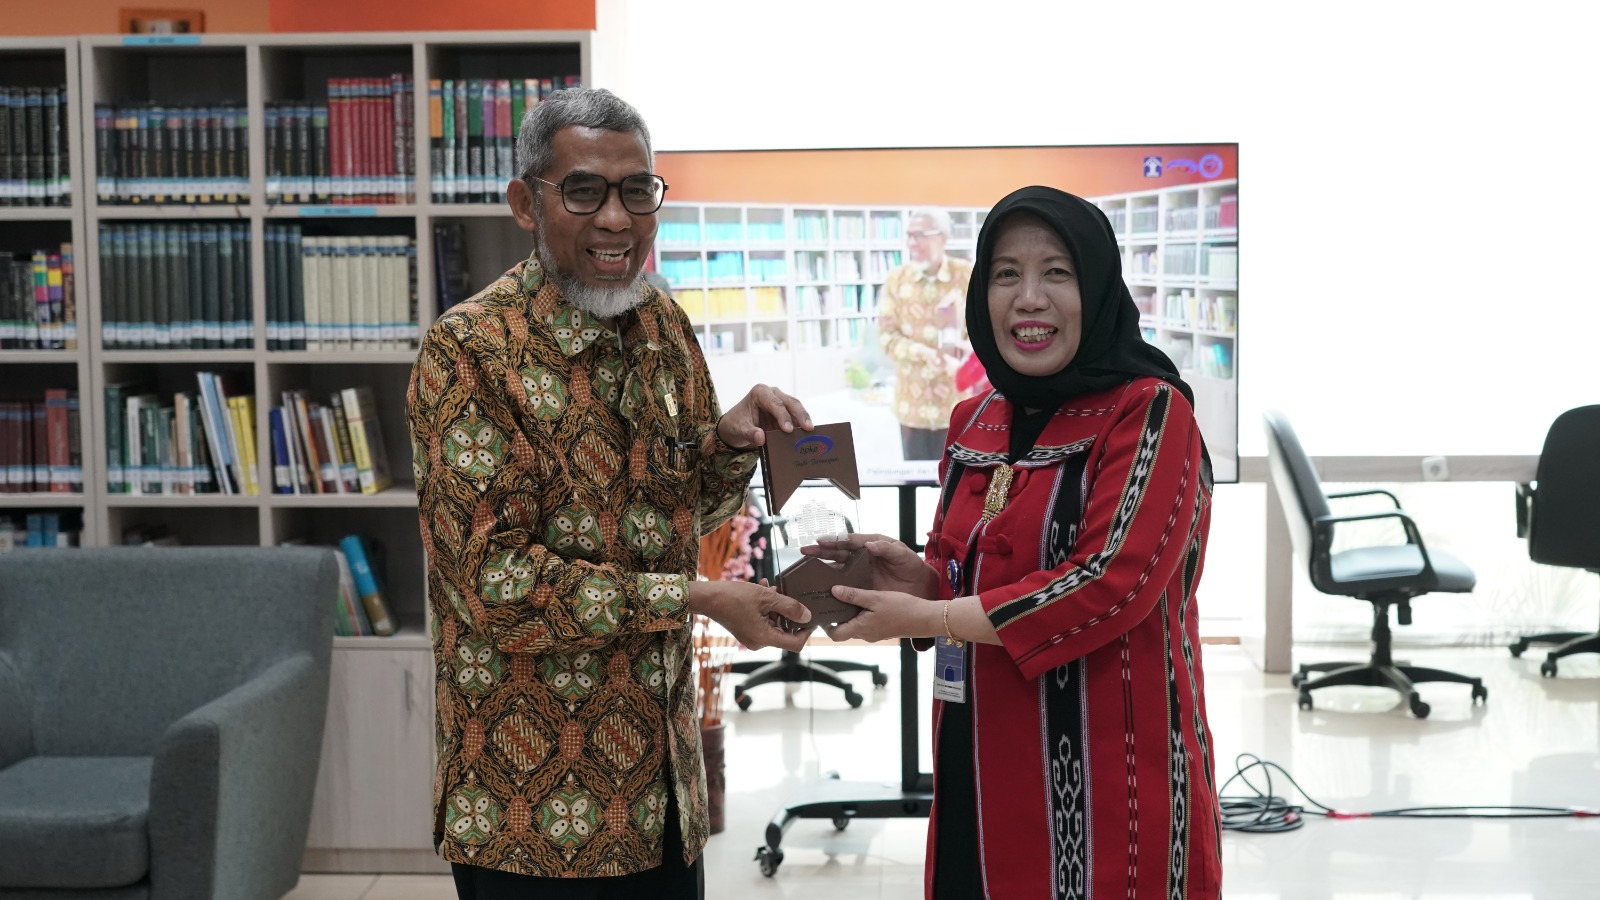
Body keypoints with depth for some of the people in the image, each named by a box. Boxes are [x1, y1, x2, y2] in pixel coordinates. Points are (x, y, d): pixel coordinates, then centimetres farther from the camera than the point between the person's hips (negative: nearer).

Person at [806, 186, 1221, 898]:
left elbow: (1110, 583, -19)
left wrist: (925, 618, -14)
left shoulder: (1150, 412, -10)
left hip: (1105, 770, -6)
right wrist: (918, 576, -4)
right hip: (984, 767, 6)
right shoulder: (974, 422, 10)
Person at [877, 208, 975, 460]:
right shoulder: (897, 277, 1)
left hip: (958, 402, -2)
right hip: (912, 403, 2)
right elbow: (887, 337, -1)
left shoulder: (968, 275, -4)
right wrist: (924, 353, -19)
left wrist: (961, 351, -24)